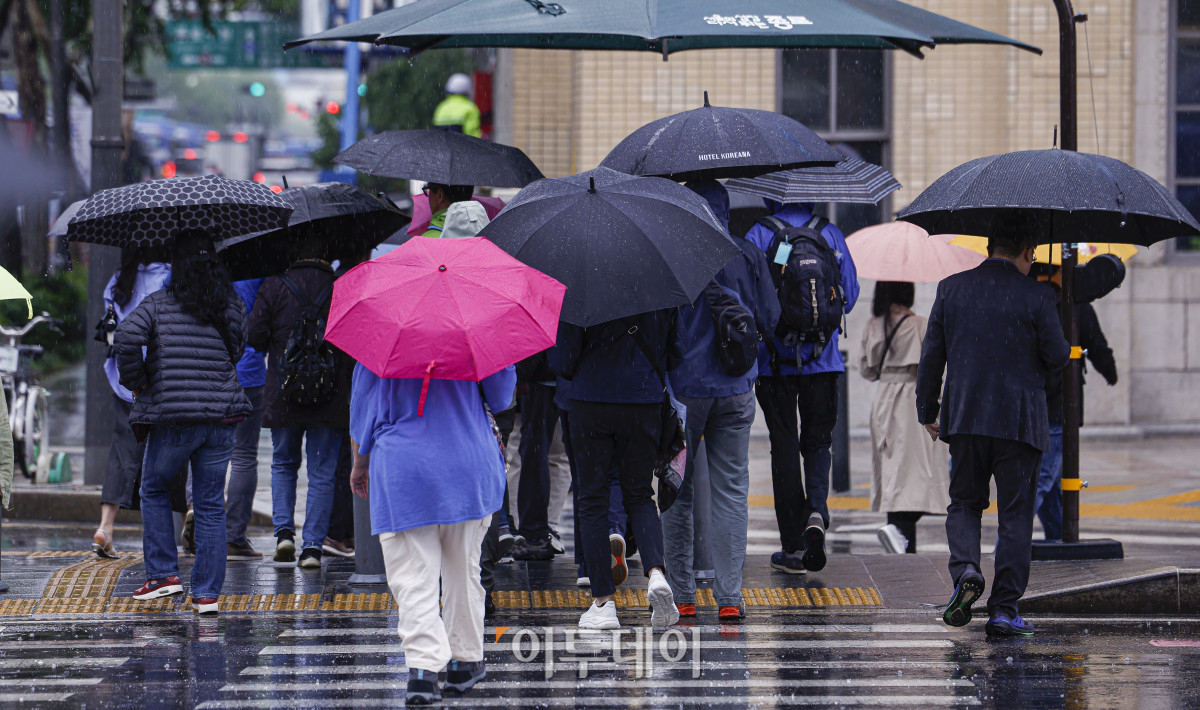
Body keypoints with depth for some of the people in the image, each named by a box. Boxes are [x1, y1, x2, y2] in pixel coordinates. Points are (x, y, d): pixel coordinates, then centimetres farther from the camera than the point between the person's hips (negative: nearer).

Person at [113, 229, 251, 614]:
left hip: (171, 415, -2)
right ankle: (207, 592, 6)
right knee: (210, 503, 8)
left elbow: (126, 337, -16)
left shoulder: (159, 303, -3)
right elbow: (236, 351, 10)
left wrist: (135, 381, -4)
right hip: (221, 414, 2)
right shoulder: (232, 305, 6)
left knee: (154, 491, 19)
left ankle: (163, 573, 11)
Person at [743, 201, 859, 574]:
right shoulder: (831, 234, 2)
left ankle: (793, 545, 5)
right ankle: (817, 510, -14)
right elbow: (850, 294, 8)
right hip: (823, 359, 1)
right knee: (817, 441, 14)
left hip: (775, 361, -1)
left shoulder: (758, 236, -5)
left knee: (784, 446, 5)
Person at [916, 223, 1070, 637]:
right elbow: (1057, 357, -4)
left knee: (964, 502, 17)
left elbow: (931, 354, 6)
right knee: (1015, 514, 4)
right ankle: (1004, 609, 1)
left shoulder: (951, 289, 3)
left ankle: (965, 569, -11)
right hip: (1019, 420, -2)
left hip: (964, 417, 2)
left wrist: (927, 411, 16)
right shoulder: (1036, 296, -7)